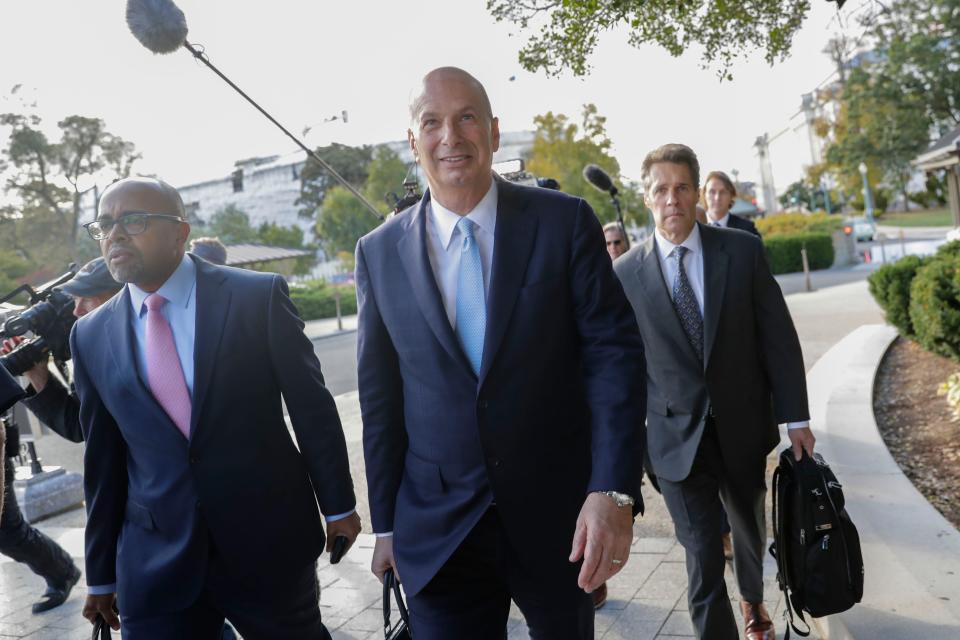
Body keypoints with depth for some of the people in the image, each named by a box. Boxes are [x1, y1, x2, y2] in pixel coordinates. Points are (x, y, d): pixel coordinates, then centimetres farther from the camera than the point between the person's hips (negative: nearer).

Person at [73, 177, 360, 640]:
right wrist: (101, 574, 11)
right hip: (153, 561, 2)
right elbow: (103, 458, 8)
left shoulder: (258, 296, -8)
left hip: (271, 539, -1)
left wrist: (338, 505, 1)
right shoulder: (91, 336, 3)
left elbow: (312, 407, -3)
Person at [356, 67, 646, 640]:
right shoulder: (380, 252, 0)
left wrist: (614, 490, -20)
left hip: (558, 514, 0)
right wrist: (385, 524, 7)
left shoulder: (565, 222, -5)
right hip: (436, 531, 0)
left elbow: (614, 352, -9)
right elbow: (380, 397, 4)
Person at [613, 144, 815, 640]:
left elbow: (778, 336, -2)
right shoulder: (626, 272, -6)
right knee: (702, 559, -1)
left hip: (742, 428, 2)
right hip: (676, 437, -2)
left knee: (750, 530, 24)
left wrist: (795, 417, -3)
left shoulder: (743, 251, -5)